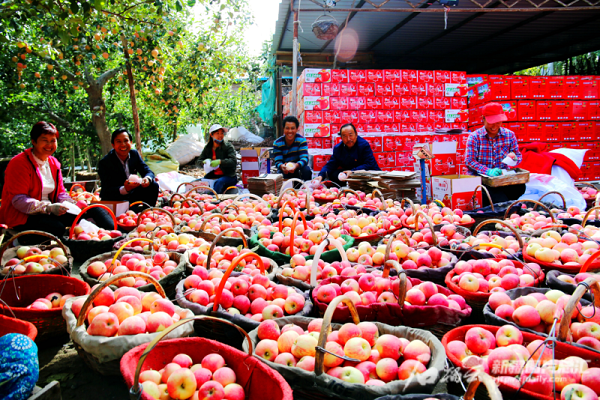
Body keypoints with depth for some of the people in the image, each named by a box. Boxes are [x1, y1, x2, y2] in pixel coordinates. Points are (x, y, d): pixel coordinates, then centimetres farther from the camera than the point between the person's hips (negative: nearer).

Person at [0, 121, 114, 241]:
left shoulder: (54, 164, 16)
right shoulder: (19, 163, -9)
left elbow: (60, 192, 18)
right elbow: (18, 199, -16)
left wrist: (71, 204, -6)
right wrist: (48, 207, -29)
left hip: (48, 212, 7)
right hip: (22, 217, -7)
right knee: (58, 228, -35)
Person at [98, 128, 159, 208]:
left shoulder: (134, 154, -1)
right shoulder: (104, 162, -17)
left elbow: (148, 171, -1)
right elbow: (107, 191, -22)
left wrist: (147, 179, -27)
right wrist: (124, 189, -42)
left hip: (131, 194, 6)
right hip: (112, 200, -6)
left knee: (153, 185, -12)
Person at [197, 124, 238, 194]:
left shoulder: (228, 146, -4)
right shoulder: (207, 148, 11)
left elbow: (233, 161, -16)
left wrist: (220, 161, -31)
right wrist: (205, 161, -13)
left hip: (229, 176, -5)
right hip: (212, 176, 5)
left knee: (219, 182, -37)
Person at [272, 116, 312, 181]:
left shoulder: (302, 140, -11)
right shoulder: (277, 143, -10)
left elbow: (304, 158, -22)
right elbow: (277, 161, -16)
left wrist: (296, 165, -45)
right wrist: (282, 166, -42)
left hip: (298, 169, 0)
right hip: (285, 172, 0)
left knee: (307, 169, -31)